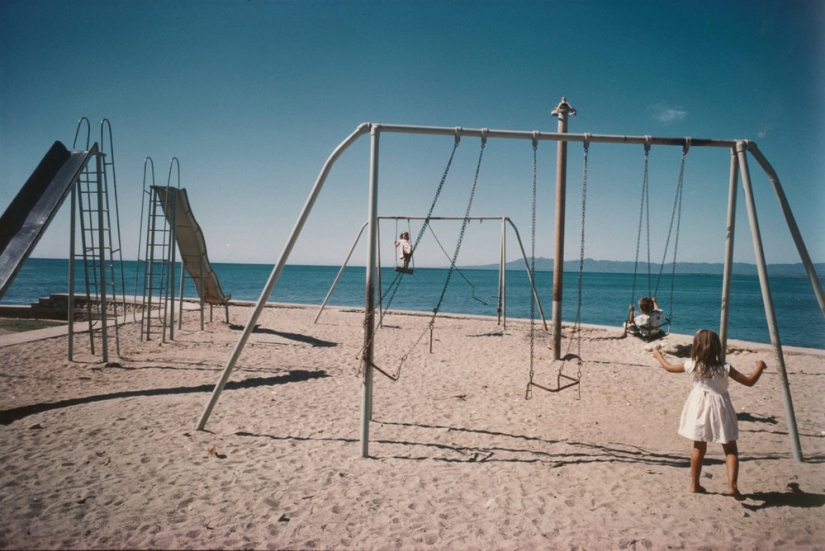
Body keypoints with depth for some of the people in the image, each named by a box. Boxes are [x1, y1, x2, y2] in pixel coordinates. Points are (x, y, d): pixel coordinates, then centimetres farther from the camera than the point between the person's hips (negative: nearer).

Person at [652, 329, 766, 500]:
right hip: (720, 410, -2)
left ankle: (695, 485, 23)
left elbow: (670, 367, 10)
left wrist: (658, 355, 28)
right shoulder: (724, 368, -13)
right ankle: (732, 485, -9)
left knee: (699, 448, 15)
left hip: (699, 409, 3)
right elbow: (749, 382, -7)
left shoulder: (692, 365, -6)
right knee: (730, 449, 6)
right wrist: (760, 366, 9)